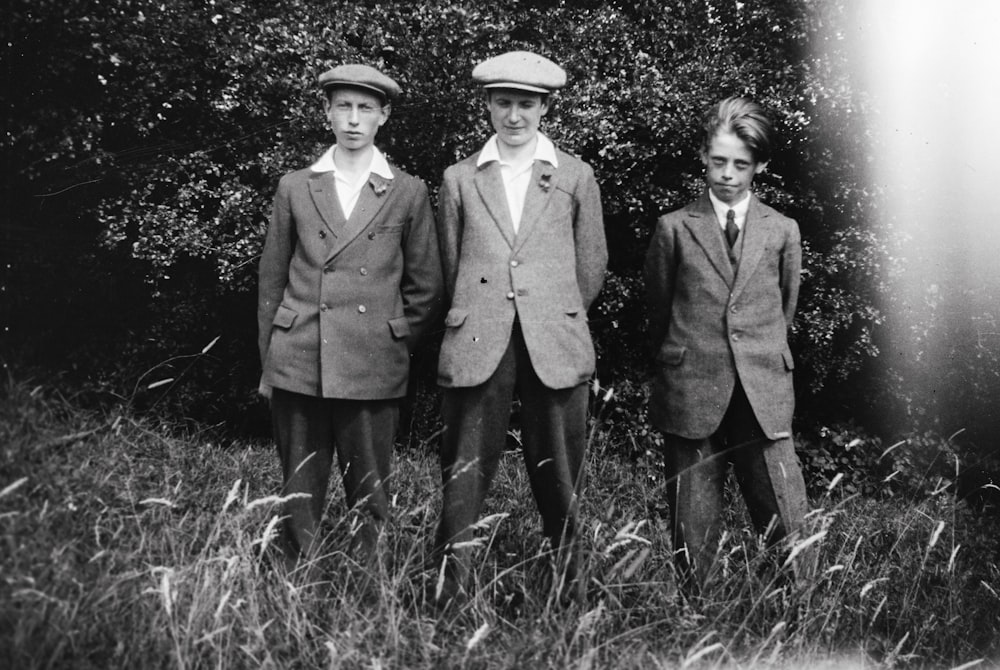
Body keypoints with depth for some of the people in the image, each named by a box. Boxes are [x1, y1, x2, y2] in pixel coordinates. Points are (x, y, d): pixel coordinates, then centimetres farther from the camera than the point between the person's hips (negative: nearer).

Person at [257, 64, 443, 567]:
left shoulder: (407, 193, 6)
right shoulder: (295, 188, 10)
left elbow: (426, 289, 10)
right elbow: (271, 283, 12)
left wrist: (395, 345, 6)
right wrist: (269, 364, 9)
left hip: (373, 370, -1)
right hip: (298, 365, 1)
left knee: (368, 497, 3)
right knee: (299, 499, 5)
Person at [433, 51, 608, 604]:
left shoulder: (575, 176, 9)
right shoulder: (459, 179, 10)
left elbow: (591, 265, 14)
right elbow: (451, 268, 15)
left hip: (555, 347, 0)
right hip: (477, 347, 0)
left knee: (558, 479, 5)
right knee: (464, 476, -1)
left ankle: (566, 593, 16)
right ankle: (449, 591, 6)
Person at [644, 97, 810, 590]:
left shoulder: (782, 231, 10)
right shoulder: (674, 229, 6)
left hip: (764, 401, 1)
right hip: (691, 399, -1)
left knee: (788, 529, -4)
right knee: (694, 536, 2)